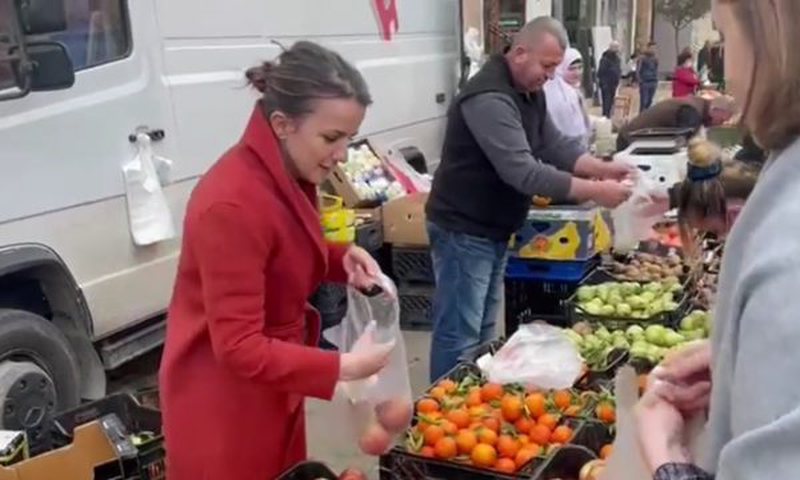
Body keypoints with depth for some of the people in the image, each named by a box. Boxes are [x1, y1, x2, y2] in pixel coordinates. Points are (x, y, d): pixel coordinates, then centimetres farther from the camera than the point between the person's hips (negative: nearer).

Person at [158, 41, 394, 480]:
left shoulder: (289, 177, -2)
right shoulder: (233, 203, -30)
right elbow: (239, 348, -27)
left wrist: (341, 259, -4)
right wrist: (343, 367, -26)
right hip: (223, 405, -8)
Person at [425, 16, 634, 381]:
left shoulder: (530, 91, 8)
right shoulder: (489, 98, -25)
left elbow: (553, 145, 9)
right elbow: (523, 171, -32)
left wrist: (603, 168, -7)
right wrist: (594, 192, -29)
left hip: (494, 229, 10)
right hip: (463, 231, -10)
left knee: (482, 330, 17)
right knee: (459, 335, -2)